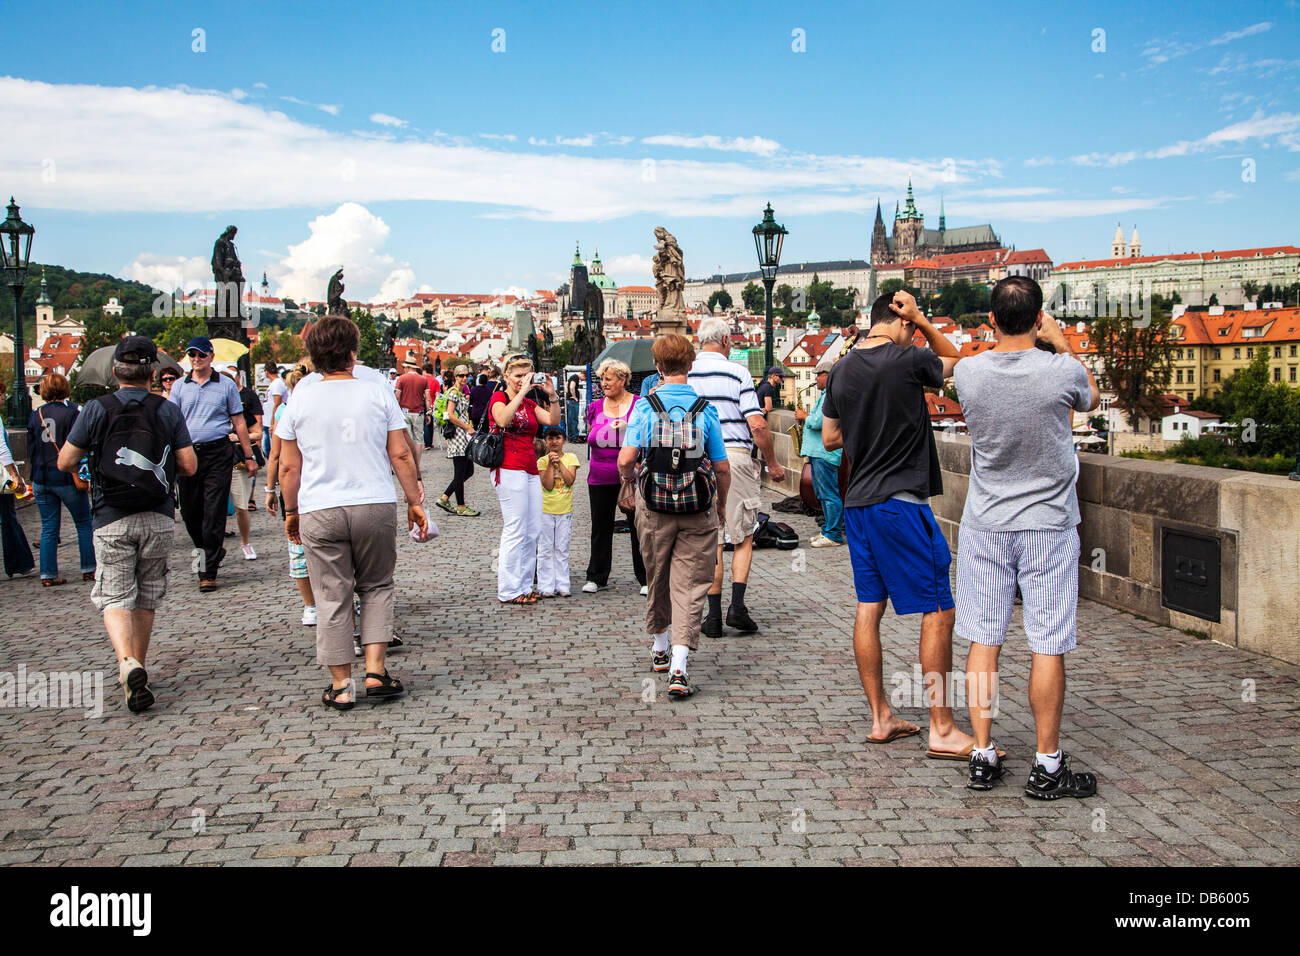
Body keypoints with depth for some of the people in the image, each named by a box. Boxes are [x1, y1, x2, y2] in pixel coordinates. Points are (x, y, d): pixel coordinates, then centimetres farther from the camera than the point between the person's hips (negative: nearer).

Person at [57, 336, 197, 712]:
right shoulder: (168, 411, -1)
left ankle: (127, 663, -23)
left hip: (112, 519, -2)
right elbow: (189, 466, -1)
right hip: (159, 519, 2)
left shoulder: (96, 410, -3)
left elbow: (65, 462, -1)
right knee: (147, 597, 15)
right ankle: (137, 670, 25)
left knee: (114, 597, 1)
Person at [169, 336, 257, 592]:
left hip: (218, 453, -3)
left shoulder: (226, 385, 7)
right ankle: (214, 552, 31)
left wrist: (249, 456, 7)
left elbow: (239, 422, 9)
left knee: (214, 513, -6)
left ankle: (208, 573, -1)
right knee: (189, 511, 6)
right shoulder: (179, 386, 11)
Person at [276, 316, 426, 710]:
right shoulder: (378, 394, 0)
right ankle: (376, 672, 7)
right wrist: (414, 502, 8)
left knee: (332, 597, 6)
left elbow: (288, 466, 5)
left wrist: (291, 511, 17)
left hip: (319, 511, 0)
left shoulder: (300, 400, 1)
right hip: (375, 505, 0)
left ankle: (341, 686, 11)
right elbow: (401, 455, -1)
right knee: (376, 587, 15)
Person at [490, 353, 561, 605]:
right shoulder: (499, 398, -1)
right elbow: (503, 419, -23)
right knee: (515, 531, -7)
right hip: (509, 470, -7)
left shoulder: (529, 404, 19)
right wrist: (523, 392, -21)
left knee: (533, 532, 7)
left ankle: (524, 586, 15)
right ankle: (509, 591, -1)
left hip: (530, 471, 8)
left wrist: (551, 395, -3)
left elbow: (553, 421, 8)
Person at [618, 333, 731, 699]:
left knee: (657, 579, 19)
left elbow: (625, 460, -13)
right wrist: (721, 503, 14)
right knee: (689, 584, 1)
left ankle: (660, 649, 37)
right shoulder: (705, 409, -4)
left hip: (653, 506, 1)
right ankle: (678, 667, -11)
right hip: (697, 508, -1)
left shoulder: (645, 408, -6)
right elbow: (722, 467, -2)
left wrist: (628, 480, 9)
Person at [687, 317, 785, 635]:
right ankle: (737, 606, -2)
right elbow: (758, 425, -9)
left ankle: (714, 615, 8)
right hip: (736, 456, -2)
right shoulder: (737, 372, -4)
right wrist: (772, 463, 3)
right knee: (743, 537, 10)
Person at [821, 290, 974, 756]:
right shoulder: (909, 361, -11)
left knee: (868, 607, 10)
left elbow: (830, 439, 16)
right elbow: (955, 360, 10)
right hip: (902, 502, -7)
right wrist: (923, 322, 4)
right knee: (938, 612, -1)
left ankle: (880, 718, 17)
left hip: (858, 503, 8)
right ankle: (942, 730, 1)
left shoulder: (840, 370, 7)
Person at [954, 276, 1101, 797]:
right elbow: (1091, 398, 13)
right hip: (1048, 525, -2)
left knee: (983, 641, 8)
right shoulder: (1062, 371, -13)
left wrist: (999, 338, 23)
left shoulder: (968, 372, -6)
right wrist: (1062, 343, 20)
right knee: (1048, 646, 3)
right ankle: (1047, 767, 10)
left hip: (984, 526, 3)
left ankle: (983, 757, 15)